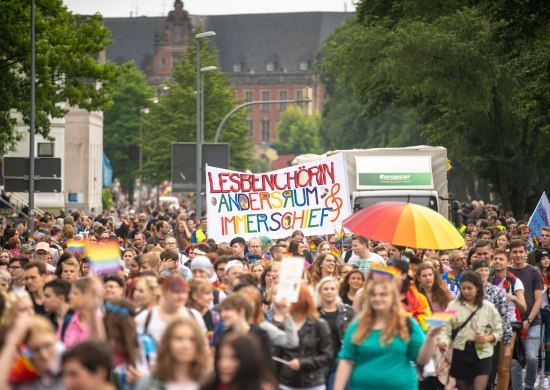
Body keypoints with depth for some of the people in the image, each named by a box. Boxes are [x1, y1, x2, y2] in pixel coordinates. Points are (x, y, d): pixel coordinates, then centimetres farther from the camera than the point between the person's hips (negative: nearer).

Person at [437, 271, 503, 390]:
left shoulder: (488, 307, 1)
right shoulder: (453, 306, -2)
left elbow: (498, 331, 7)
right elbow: (446, 329, -5)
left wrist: (488, 338, -14)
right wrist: (443, 341, -26)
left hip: (482, 354, -1)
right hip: (460, 353, 1)